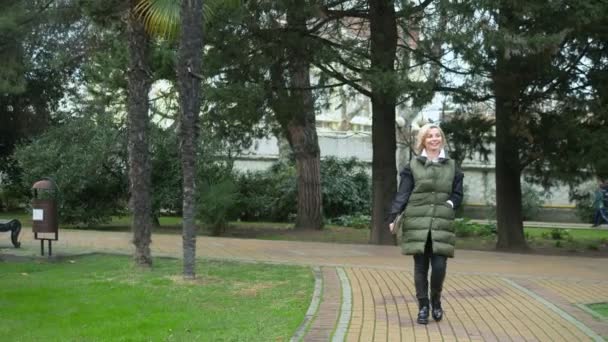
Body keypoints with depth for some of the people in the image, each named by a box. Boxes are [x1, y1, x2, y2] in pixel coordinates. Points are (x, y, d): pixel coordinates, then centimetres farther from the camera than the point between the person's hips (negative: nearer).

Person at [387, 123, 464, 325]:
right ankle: (423, 306, 17)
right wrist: (393, 217, -12)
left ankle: (436, 301, 20)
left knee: (439, 266, -6)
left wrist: (450, 204, -5)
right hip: (417, 223, -1)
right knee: (420, 267, 3)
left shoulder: (451, 166, 12)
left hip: (441, 225, 1)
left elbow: (458, 194, 15)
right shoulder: (413, 166, 4)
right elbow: (402, 194, -1)